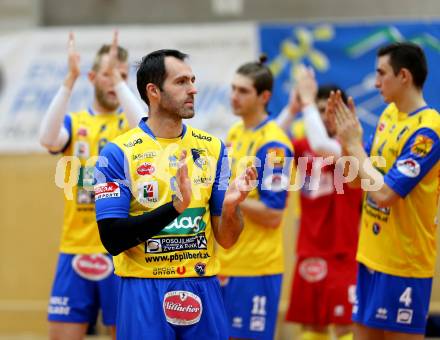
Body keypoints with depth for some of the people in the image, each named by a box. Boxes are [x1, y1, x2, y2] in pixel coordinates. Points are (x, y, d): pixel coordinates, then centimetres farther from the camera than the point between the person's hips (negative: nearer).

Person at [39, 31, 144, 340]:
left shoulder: (130, 121, 4)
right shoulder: (74, 122, 8)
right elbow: (48, 139, -15)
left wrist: (118, 77, -23)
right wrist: (70, 78, -21)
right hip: (76, 249, 2)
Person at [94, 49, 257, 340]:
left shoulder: (213, 149, 5)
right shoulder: (118, 153, -6)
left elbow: (226, 239, 5)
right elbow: (113, 239, -13)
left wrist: (231, 205, -16)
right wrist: (174, 207, -23)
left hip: (203, 290, 3)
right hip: (144, 291, -3)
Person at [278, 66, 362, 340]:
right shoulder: (304, 146, 8)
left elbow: (323, 147, -28)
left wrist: (308, 101, -20)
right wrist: (293, 109, -14)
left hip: (343, 254, -6)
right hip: (310, 253, 6)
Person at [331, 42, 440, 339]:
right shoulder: (389, 113, 8)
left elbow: (384, 193, -25)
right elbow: (356, 180, 13)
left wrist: (354, 145, -15)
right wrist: (346, 137, -3)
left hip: (404, 264, -8)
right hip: (371, 256, 8)